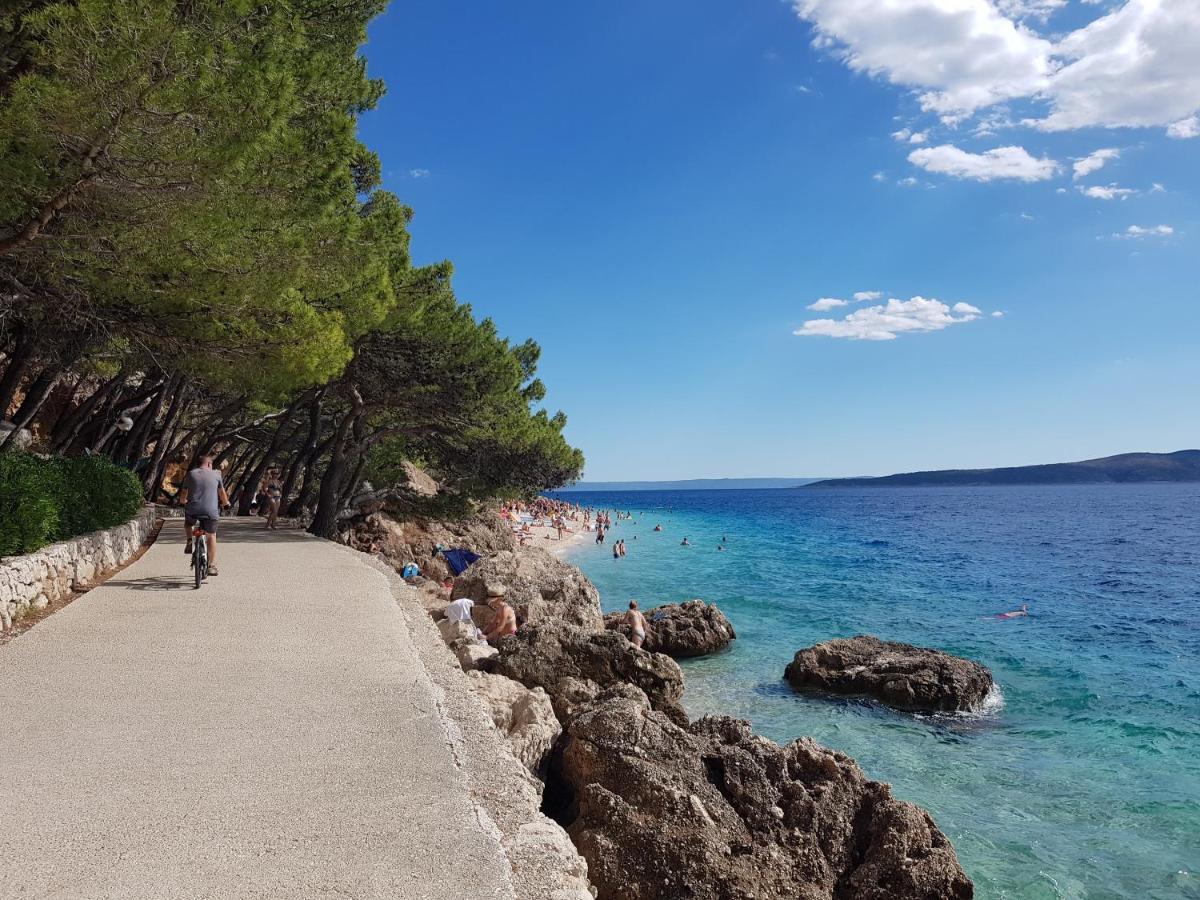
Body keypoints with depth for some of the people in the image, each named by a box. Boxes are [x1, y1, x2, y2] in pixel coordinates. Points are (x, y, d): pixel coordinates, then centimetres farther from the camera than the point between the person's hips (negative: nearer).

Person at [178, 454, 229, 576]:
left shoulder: (191, 474, 10)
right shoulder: (215, 474, 7)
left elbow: (183, 495, 14)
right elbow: (222, 494, 13)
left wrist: (183, 501, 37)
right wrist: (225, 503, 34)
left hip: (192, 510, 1)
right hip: (210, 511, -1)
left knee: (187, 523, 35)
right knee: (211, 536, 11)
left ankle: (189, 541, 12)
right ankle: (212, 565, 6)